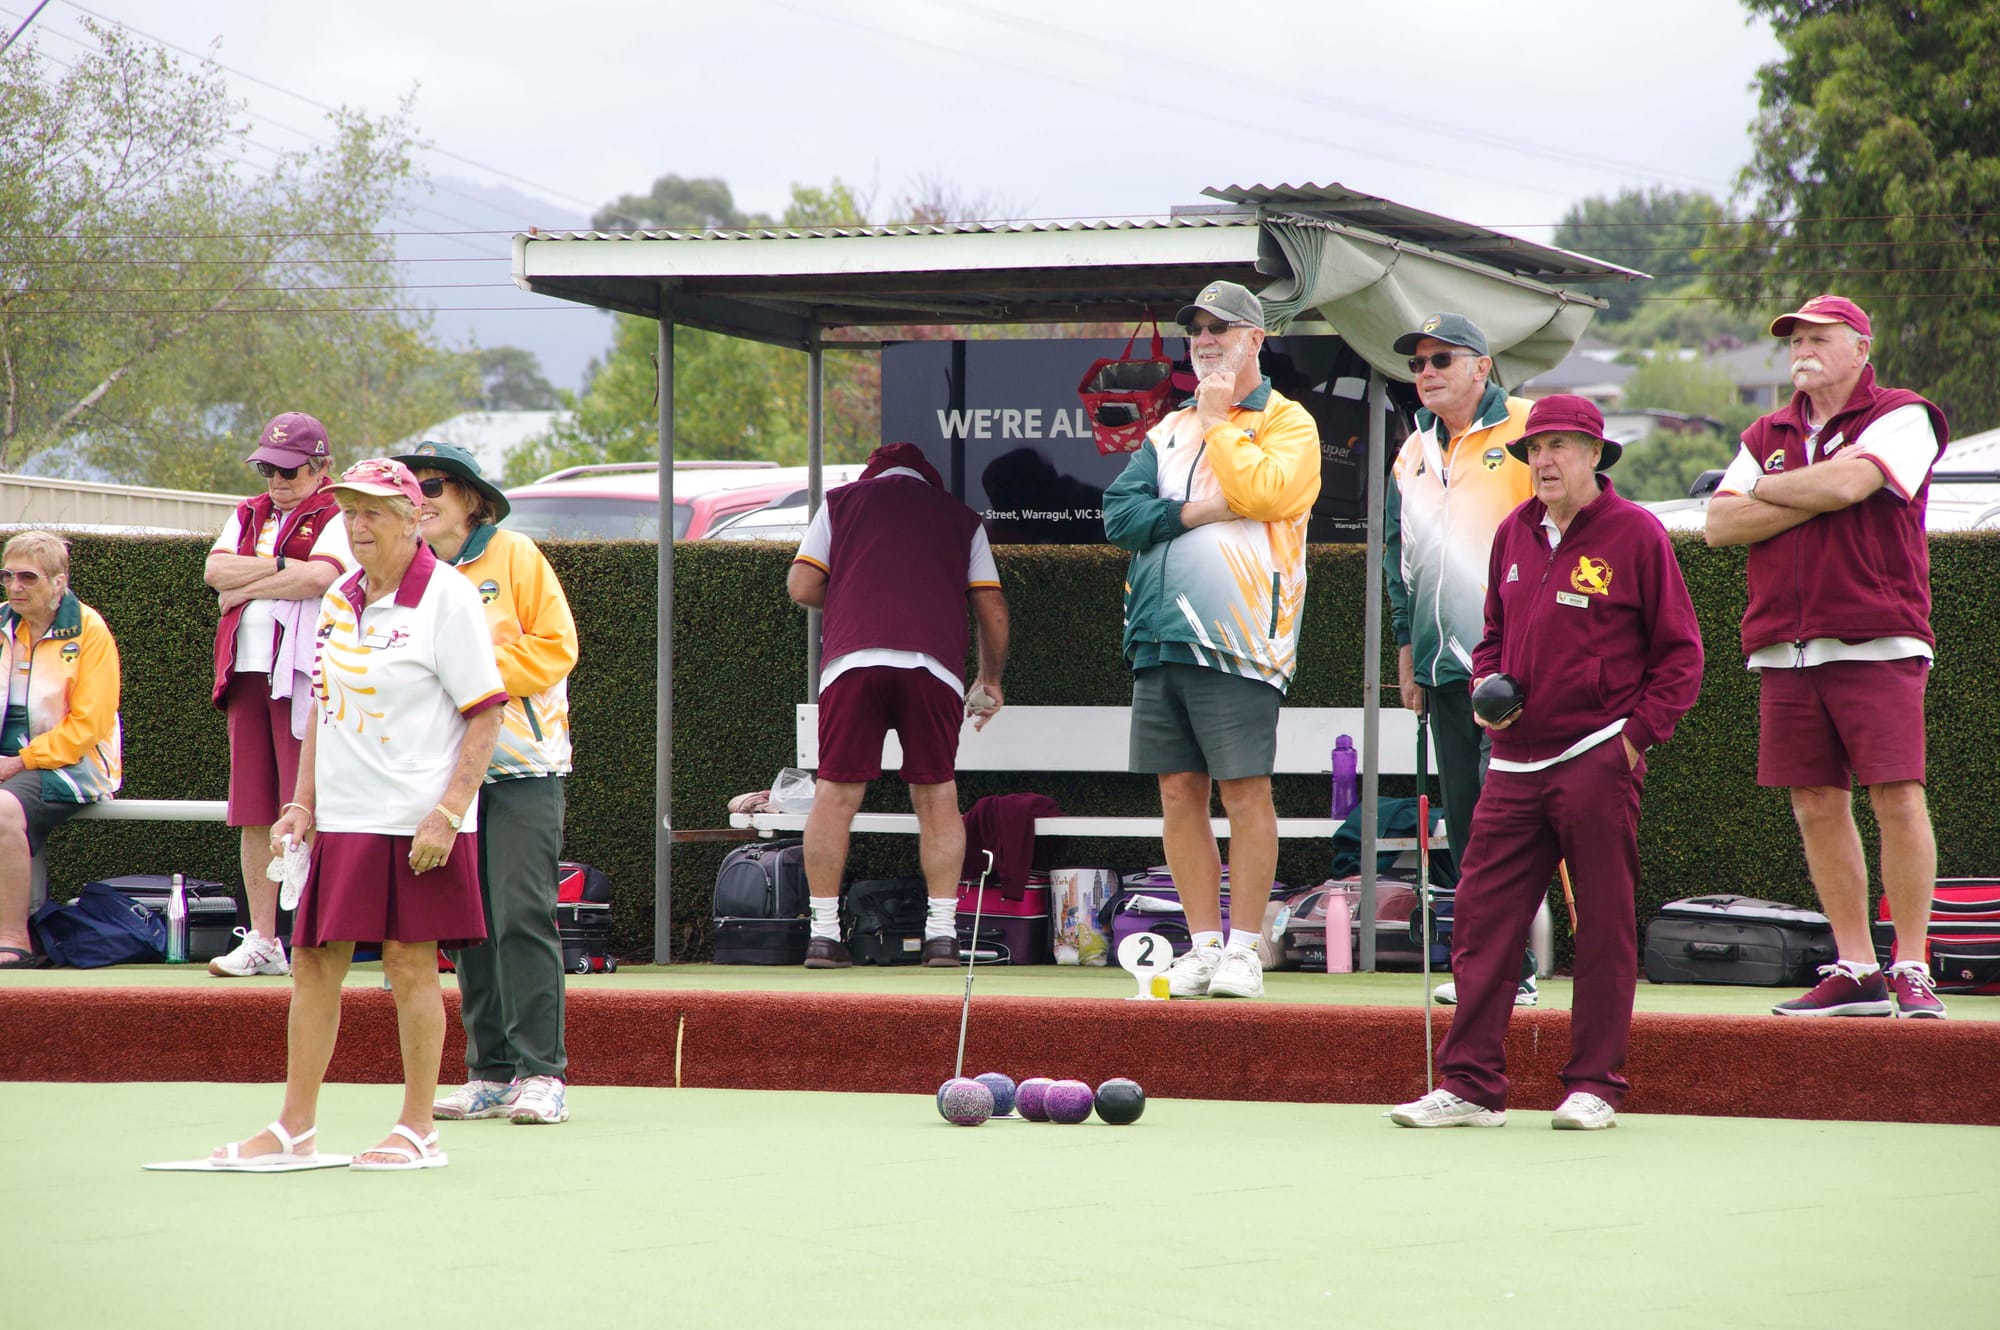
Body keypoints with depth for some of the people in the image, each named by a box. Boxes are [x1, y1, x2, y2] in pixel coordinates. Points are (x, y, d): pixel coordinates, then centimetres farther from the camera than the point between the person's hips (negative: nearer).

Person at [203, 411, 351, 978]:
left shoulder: (337, 517, 0)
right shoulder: (249, 516, 20)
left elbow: (321, 576, -17)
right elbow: (215, 570, 5)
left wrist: (242, 588, -6)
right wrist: (282, 565, -8)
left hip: (306, 673, -6)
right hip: (247, 672, 6)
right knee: (253, 814, 5)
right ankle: (261, 941, 9)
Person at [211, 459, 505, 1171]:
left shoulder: (447, 598, -9)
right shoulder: (337, 602, 12)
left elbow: (485, 713, -11)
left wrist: (447, 813, -17)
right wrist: (303, 802, 12)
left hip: (416, 822, -7)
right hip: (341, 818, 7)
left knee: (409, 961, -3)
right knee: (313, 961, 5)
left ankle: (418, 1130, 7)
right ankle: (294, 1128, 12)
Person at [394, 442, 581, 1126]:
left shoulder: (515, 557, -2)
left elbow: (554, 647, -7)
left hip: (521, 766, -5)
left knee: (522, 916, -10)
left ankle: (541, 1073, -8)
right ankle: (490, 1073, 11)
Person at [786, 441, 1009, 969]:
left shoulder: (842, 501, 21)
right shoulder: (962, 518, 22)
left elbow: (801, 587, 13)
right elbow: (993, 610, 18)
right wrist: (990, 681, 31)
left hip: (853, 658, -1)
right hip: (935, 663, 1)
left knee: (836, 794, 3)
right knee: (937, 797, 8)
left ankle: (823, 932, 0)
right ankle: (942, 932, 3)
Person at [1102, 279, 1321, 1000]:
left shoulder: (1287, 423, 3)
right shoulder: (1169, 430, 19)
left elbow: (1262, 492, -16)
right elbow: (1119, 513, 7)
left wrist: (1217, 419, -5)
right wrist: (1195, 512, -8)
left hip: (1236, 639, -6)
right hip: (1160, 636, 6)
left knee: (1244, 792, -6)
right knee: (1179, 794, 5)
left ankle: (1244, 950, -2)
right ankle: (1203, 944, 11)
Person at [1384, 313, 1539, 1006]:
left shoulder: (1527, 431, -2)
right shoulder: (1415, 454, 19)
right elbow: (1400, 556, 26)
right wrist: (1407, 648, 20)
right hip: (1445, 664, 7)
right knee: (1464, 819, 4)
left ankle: (1512, 970, -12)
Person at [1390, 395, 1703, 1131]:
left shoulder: (1635, 533, -2)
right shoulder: (1515, 533, 13)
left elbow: (1679, 652, 0)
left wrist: (1639, 733, -8)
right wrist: (1486, 689, 5)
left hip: (1598, 759, -5)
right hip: (1515, 760, 5)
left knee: (1603, 926, 0)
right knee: (1483, 917, 0)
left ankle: (1594, 1085, 7)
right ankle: (1470, 1083, 4)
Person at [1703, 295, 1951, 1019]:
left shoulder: (1901, 417, 2)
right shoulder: (1768, 436, 19)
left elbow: (1846, 481, -15)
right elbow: (1720, 524, 7)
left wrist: (1762, 490, 1)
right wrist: (1814, 502, -5)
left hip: (1877, 643, -5)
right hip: (1785, 648, 5)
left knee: (1897, 797, -11)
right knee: (1816, 805, 3)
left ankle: (1911, 969, -7)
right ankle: (1855, 971, 8)